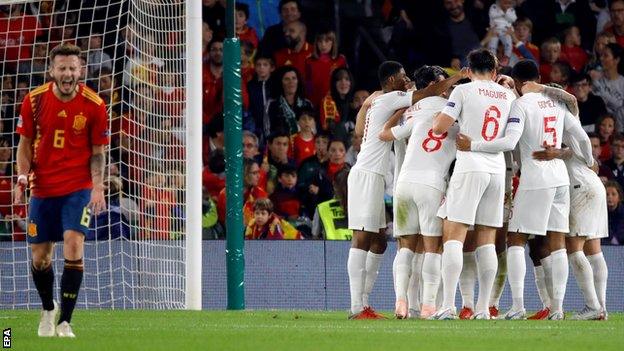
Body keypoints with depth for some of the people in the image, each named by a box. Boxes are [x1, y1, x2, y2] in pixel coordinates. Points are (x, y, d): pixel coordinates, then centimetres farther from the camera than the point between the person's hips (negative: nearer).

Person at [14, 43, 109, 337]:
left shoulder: (93, 105, -7)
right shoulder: (35, 100, -4)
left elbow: (97, 151, 1)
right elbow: (25, 142, 7)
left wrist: (97, 186, -12)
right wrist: (22, 177, -8)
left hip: (78, 187, -2)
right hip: (43, 188, 2)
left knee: (73, 244, -21)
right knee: (40, 256, 6)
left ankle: (65, 321, -15)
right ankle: (48, 310, 35)